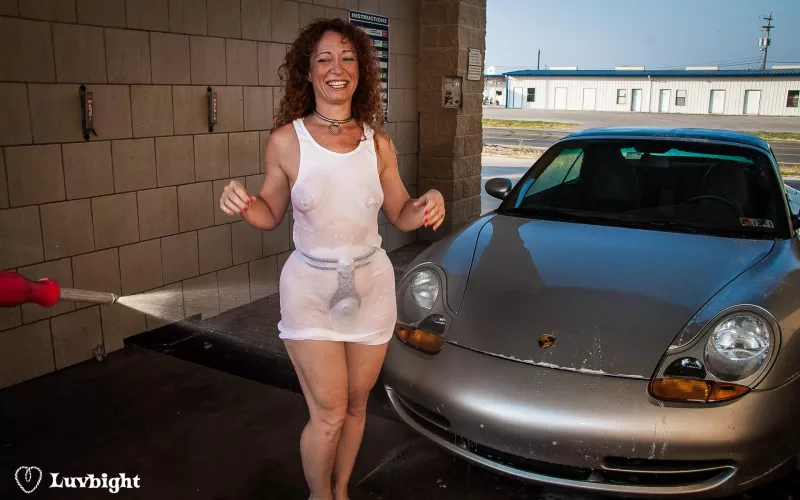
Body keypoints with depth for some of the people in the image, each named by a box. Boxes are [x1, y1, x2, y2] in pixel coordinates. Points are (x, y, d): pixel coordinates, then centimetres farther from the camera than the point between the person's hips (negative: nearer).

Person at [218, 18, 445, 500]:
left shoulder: (378, 143, -1)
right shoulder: (286, 140, -8)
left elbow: (401, 216, 7)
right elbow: (271, 215, 2)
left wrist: (429, 204, -15)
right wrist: (243, 204, -20)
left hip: (371, 284, 3)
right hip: (311, 285, -3)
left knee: (355, 406, 16)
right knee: (329, 415, -2)